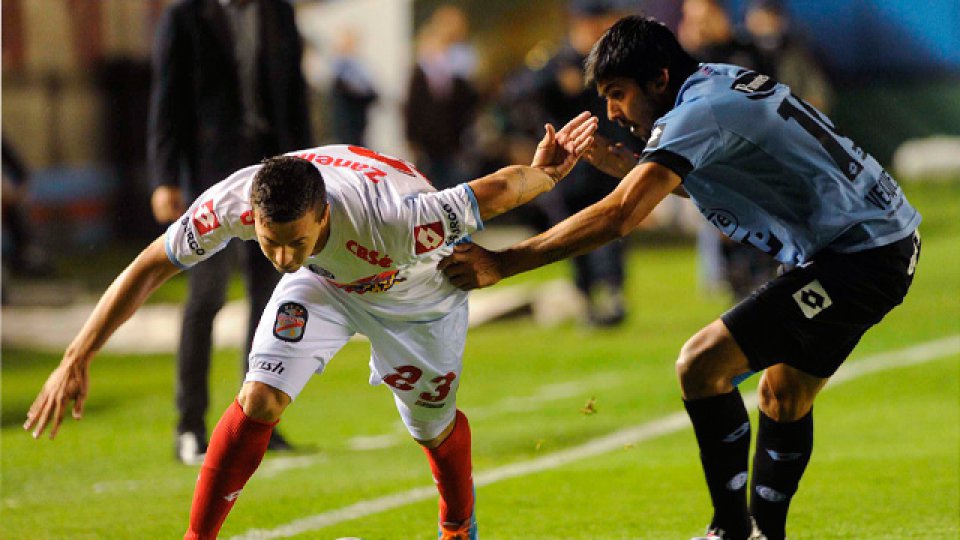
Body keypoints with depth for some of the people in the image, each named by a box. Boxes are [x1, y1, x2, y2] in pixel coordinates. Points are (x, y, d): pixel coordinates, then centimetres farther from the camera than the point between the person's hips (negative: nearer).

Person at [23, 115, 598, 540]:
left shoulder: (392, 220, -49)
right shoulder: (232, 203, -38)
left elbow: (499, 189, -34)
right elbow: (147, 269, -26)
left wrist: (544, 171, -13)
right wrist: (76, 360, -27)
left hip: (419, 293, -2)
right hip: (324, 284, 2)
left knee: (434, 426, 15)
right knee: (260, 400, -18)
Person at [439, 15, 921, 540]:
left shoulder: (697, 113, -18)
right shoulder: (719, 81, 11)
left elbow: (615, 218, -26)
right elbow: (683, 182, 25)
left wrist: (501, 263, -23)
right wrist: (605, 159, 8)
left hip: (859, 256, -10)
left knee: (701, 364, -12)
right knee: (784, 396, 20)